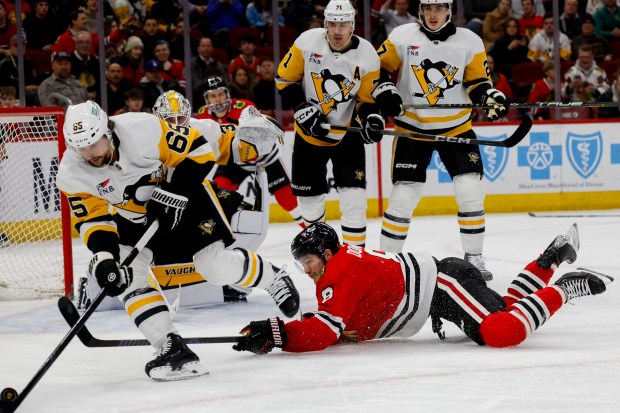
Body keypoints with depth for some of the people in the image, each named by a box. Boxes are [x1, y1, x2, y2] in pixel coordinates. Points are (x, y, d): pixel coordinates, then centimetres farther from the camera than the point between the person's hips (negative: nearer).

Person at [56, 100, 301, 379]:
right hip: (133, 215, 4)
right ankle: (172, 349, -13)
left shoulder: (143, 129, -34)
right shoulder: (72, 175, -22)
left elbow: (198, 151, -23)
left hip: (185, 195, -4)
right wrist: (104, 259, -32)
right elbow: (93, 219, -16)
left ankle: (273, 279, 21)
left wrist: (171, 194, -29)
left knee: (218, 267, -11)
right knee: (126, 274, -17)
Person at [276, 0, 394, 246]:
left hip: (347, 133, -1)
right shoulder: (308, 42, -14)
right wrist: (303, 110, -16)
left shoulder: (367, 56, -14)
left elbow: (367, 99, -5)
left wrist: (371, 119, -25)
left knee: (353, 195, -12)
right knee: (310, 197, 9)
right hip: (309, 132, 1)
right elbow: (285, 79, -6)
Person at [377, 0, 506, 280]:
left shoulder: (469, 42, -4)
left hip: (456, 127, 1)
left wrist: (490, 96, -17)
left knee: (470, 191, -6)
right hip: (412, 128, -1)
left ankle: (473, 257, 8)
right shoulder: (402, 37, -7)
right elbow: (379, 68, 0)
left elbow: (476, 82, 2)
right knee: (403, 195, -5)